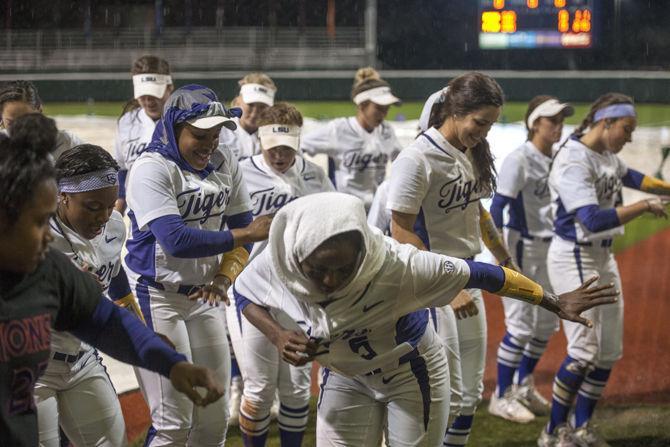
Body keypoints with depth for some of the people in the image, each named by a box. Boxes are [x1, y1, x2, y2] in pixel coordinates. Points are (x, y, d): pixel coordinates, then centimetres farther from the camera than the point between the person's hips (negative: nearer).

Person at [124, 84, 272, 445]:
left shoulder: (224, 165, 4)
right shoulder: (152, 169, -17)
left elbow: (239, 226, 7)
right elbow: (176, 240, -27)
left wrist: (222, 278, -10)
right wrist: (245, 234, -21)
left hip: (203, 296, 7)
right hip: (156, 297, -7)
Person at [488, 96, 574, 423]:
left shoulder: (557, 159, 7)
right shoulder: (519, 160, -15)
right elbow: (497, 208, -17)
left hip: (549, 247, 8)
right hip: (521, 246, -8)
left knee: (547, 323, 16)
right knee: (520, 326, -5)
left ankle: (523, 386, 33)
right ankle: (502, 397, 8)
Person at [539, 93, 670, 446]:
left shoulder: (607, 154, 6)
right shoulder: (572, 162, -22)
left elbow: (628, 176, 30)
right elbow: (593, 221, -32)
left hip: (602, 257, 10)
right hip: (573, 258, -10)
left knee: (609, 350, 11)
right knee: (584, 350, -12)